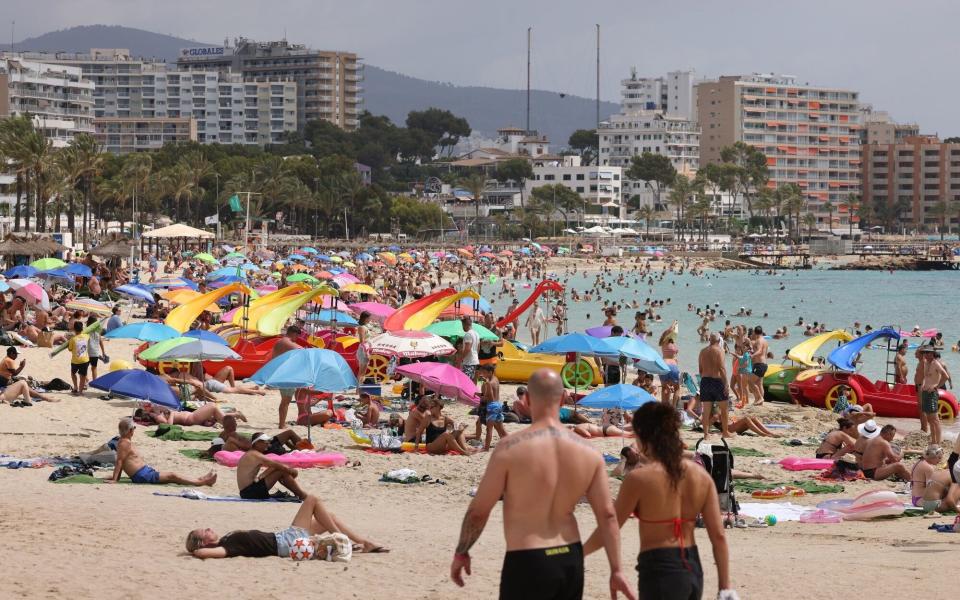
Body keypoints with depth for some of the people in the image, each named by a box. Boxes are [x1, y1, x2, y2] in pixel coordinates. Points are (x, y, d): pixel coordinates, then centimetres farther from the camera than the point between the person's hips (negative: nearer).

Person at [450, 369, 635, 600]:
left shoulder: (511, 448, -13)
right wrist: (616, 570, 7)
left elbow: (478, 510, -7)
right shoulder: (589, 453, 0)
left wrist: (461, 553, 8)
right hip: (571, 560, 5)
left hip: (527, 563, -5)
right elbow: (607, 515, 1)